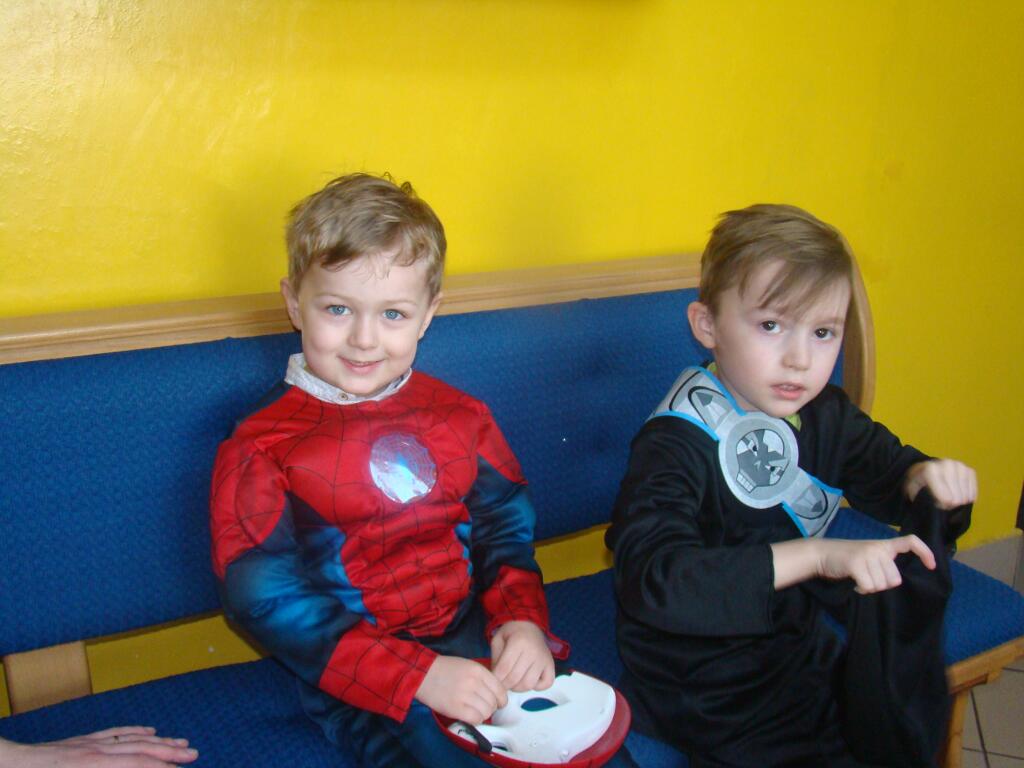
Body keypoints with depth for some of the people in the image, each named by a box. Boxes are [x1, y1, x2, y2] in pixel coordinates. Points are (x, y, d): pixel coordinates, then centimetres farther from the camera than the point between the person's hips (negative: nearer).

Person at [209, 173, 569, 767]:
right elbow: (269, 600, -11)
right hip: (364, 683, -3)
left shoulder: (459, 417, 8)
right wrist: (418, 675, -19)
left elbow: (508, 527, 11)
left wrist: (523, 619, -11)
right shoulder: (262, 448, -5)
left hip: (477, 636, 4)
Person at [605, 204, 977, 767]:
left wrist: (925, 478, -9)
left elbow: (886, 466, 17)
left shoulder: (826, 416, 1)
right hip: (702, 684, -7)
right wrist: (819, 556, -42)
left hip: (797, 643, 7)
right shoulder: (674, 445, -24)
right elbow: (654, 579, -38)